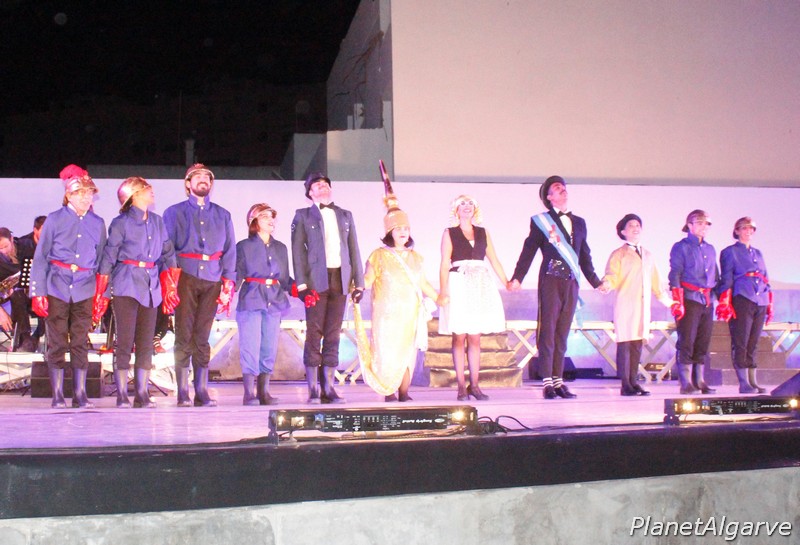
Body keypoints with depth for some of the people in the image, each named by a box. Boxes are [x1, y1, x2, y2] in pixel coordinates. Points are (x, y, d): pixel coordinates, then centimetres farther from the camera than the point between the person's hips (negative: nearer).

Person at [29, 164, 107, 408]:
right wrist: (38, 292, -6)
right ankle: (57, 395, 8)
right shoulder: (55, 220, 1)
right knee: (57, 342, 2)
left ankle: (80, 394, 9)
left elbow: (102, 259, 12)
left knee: (80, 342, 3)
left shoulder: (97, 223, 8)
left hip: (85, 289, 2)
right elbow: (40, 258, 1)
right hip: (57, 287, -2)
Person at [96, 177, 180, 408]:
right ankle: (122, 395, -1)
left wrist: (170, 285, 7)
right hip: (126, 286, -5)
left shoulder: (157, 222, 12)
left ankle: (142, 394, 9)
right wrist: (101, 294, -2)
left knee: (146, 342, 5)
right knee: (125, 340, -6)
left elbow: (168, 253, 15)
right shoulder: (121, 223, -3)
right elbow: (108, 258, -1)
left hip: (151, 286, 5)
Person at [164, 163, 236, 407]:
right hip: (185, 278, -2)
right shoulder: (174, 213, 12)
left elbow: (229, 251, 12)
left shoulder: (222, 215, 17)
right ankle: (182, 393, -3)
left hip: (212, 281, 2)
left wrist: (228, 284, 2)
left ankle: (202, 392, 4)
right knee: (184, 336, -5)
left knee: (202, 337, 2)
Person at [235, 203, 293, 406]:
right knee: (251, 348, -9)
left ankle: (264, 392, 10)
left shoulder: (281, 248, 18)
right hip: (251, 302, -4)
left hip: (274, 303, 4)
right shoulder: (244, 246, 5)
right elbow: (237, 275, -1)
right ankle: (249, 393, -5)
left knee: (269, 349, 4)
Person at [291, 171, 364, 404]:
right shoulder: (303, 216, 9)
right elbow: (298, 250, 1)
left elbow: (354, 250, 15)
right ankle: (313, 389, -3)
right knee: (314, 333, -6)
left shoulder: (345, 216, 19)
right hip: (316, 281, -3)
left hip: (340, 281, 3)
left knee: (333, 334, 2)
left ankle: (328, 387, 5)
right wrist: (302, 284, -10)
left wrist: (358, 282, 7)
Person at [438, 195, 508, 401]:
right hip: (458, 285, -3)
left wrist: (506, 283, 3)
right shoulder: (449, 233, 6)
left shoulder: (482, 233, 15)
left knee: (475, 338, 3)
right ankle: (461, 386, -1)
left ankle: (474, 385, 6)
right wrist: (443, 292, -11)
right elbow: (445, 264, -1)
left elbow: (494, 260, 13)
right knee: (459, 337, -3)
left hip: (480, 287, 3)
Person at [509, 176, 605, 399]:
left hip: (571, 282, 4)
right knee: (547, 331, -5)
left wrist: (596, 282, 24)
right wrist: (517, 278, -9)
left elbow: (584, 255, 24)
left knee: (562, 333, 6)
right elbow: (528, 251, 1)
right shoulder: (541, 221, 5)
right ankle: (547, 383, -4)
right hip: (550, 281, -4)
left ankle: (558, 381, 9)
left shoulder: (579, 222, 18)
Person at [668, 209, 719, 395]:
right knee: (686, 341, -6)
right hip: (689, 300, -6)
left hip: (707, 302, 6)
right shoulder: (681, 247, -1)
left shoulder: (710, 249, 18)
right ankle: (686, 383, -3)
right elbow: (675, 275, -7)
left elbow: (717, 277, 22)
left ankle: (699, 381, 12)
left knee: (703, 342, 6)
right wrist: (677, 301, -15)